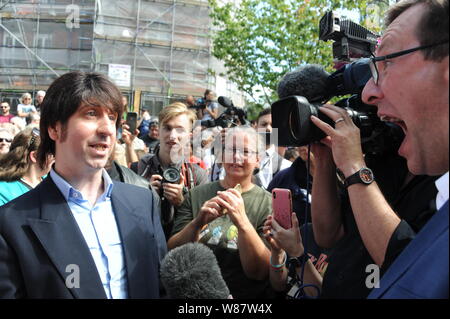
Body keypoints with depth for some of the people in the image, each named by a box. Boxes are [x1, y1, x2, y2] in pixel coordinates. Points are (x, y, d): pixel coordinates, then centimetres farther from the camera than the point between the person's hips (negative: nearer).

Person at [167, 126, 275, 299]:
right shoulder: (196, 195, 5)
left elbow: (259, 272, -9)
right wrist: (197, 223, -18)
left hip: (245, 295, -1)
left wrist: (241, 221, -22)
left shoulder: (268, 204, -1)